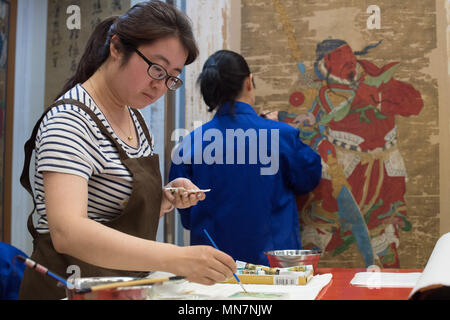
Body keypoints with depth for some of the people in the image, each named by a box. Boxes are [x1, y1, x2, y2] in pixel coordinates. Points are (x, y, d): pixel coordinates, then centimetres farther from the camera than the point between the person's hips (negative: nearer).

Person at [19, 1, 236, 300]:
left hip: (126, 286, 7)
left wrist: (167, 198, -2)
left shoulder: (134, 117, 8)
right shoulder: (69, 121, -17)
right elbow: (67, 232, -31)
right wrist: (176, 258, -39)